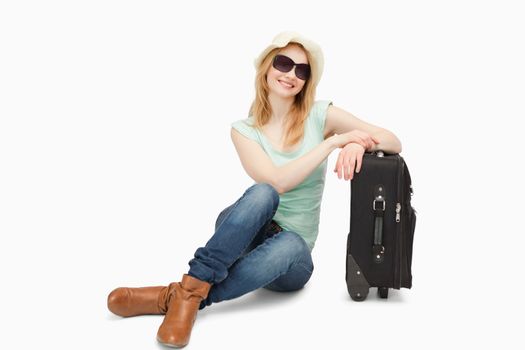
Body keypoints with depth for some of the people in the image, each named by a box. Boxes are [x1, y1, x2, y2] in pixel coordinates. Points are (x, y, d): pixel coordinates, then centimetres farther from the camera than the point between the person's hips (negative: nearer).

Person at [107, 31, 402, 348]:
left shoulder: (320, 114, -1)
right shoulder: (244, 129, -2)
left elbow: (395, 143, -3)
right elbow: (276, 182, -19)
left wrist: (356, 143, -24)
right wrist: (333, 141, -23)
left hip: (294, 251, 1)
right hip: (245, 233, -1)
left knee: (289, 247, -39)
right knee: (262, 194, -36)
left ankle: (171, 299, -33)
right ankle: (190, 291, -35)